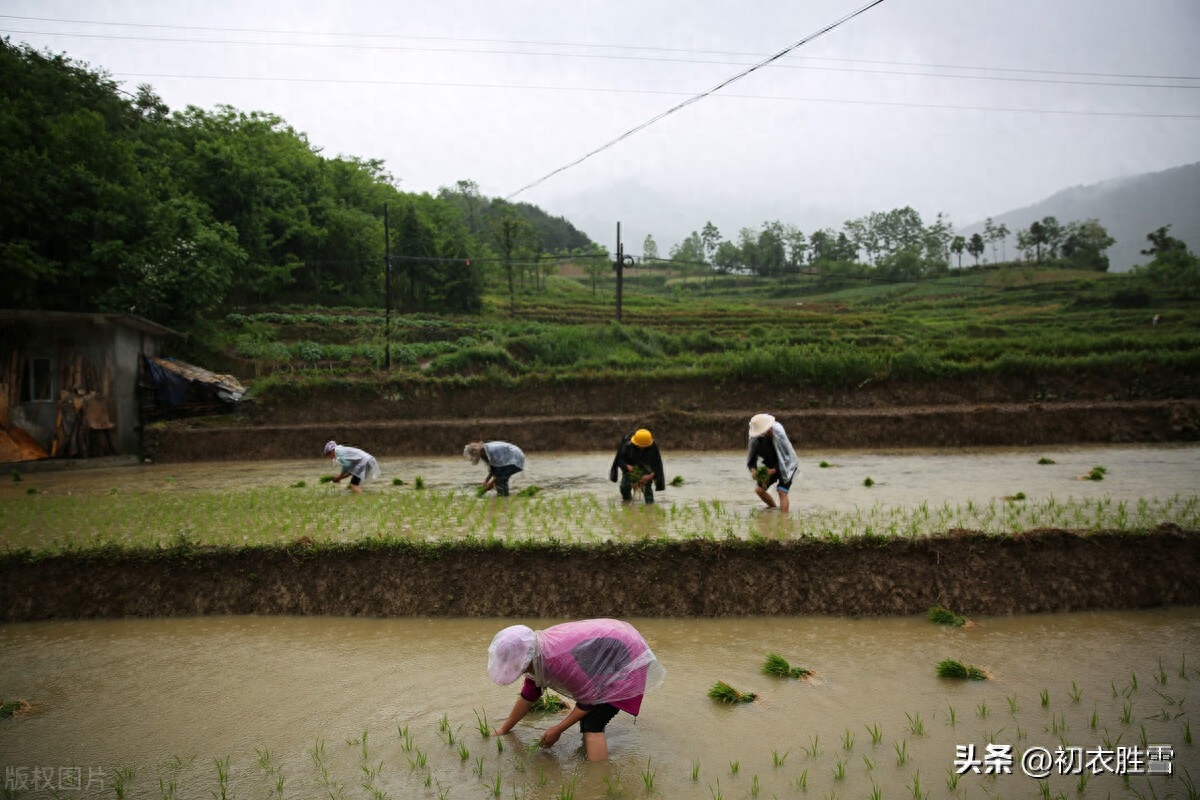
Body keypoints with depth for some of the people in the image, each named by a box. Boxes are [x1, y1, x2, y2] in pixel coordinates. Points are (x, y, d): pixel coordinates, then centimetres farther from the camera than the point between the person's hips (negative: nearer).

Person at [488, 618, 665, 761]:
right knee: (587, 717, 19)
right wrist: (504, 729, 19)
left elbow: (588, 701, -20)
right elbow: (528, 695, 11)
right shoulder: (537, 651, -5)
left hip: (627, 662, -9)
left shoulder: (558, 660, -33)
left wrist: (558, 730, -8)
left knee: (592, 724, -14)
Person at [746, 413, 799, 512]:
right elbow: (751, 460, -6)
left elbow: (787, 457, -24)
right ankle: (774, 508, 19)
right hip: (770, 466, 5)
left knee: (782, 492, -18)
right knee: (758, 489, -5)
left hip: (786, 466, -5)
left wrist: (773, 470, -33)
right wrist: (753, 470, -27)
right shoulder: (755, 438, -16)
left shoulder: (779, 434, -28)